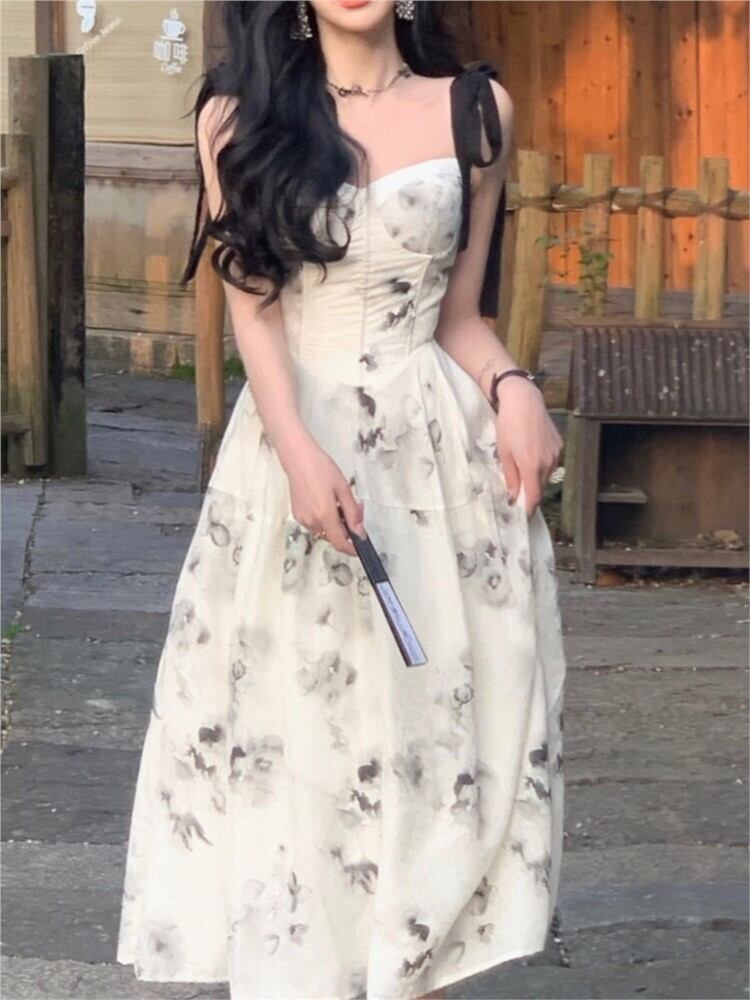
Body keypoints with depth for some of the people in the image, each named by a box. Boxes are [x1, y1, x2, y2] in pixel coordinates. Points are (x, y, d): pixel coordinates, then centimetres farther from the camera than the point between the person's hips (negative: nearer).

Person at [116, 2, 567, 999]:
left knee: (436, 727, 0)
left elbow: (461, 315, 12)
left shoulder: (475, 109, 7)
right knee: (293, 725, 0)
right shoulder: (240, 115, 4)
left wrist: (513, 388, -9)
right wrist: (299, 449, -20)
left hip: (442, 452, 1)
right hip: (297, 438, 0)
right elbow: (254, 305, -4)